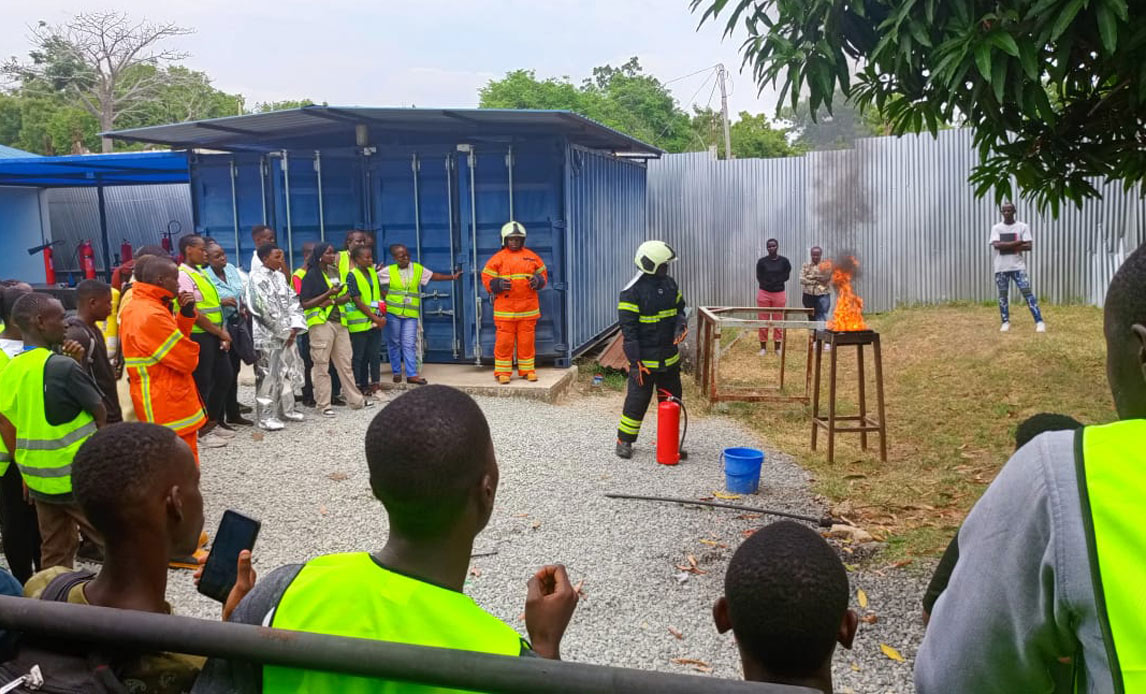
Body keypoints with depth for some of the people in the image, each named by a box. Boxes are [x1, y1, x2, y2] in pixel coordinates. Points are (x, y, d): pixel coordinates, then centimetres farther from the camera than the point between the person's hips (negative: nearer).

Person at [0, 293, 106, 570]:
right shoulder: (63, 366, -19)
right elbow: (101, 414, -11)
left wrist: (26, 469, 14)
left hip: (38, 480, 7)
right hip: (78, 479, -7)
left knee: (55, 552, 17)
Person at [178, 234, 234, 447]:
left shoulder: (202, 273, 14)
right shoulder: (183, 276, -13)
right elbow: (194, 313, -18)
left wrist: (223, 331, 4)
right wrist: (220, 333, -11)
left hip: (214, 335, 9)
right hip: (198, 336, -9)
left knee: (224, 376, 15)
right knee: (201, 382, 0)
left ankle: (214, 422, 30)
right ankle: (202, 431, 12)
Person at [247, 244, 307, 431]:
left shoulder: (280, 276, 12)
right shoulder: (257, 278, -11)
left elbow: (293, 301, 9)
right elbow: (267, 309, -17)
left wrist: (294, 327, -4)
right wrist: (286, 331, -12)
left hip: (287, 333, 8)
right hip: (268, 335, -8)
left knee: (288, 372, 13)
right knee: (268, 375, -5)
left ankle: (286, 410, 25)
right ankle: (266, 416, 2)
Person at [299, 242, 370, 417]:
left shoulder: (335, 272, 14)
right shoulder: (312, 275, -4)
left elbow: (347, 296, 7)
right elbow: (305, 304, -9)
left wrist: (333, 301, -13)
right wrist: (329, 294, -16)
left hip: (339, 322, 6)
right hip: (321, 324, -6)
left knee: (345, 363, 11)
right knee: (321, 365, -1)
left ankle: (356, 399, 17)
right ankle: (323, 404, 4)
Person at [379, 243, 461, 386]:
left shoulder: (418, 269, 7)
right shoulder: (388, 271, 0)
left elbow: (433, 275, 14)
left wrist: (452, 277, 9)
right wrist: (383, 293, -4)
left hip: (411, 314, 1)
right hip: (392, 312, -1)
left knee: (409, 344, -2)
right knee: (394, 343, 6)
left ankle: (412, 374, -1)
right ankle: (397, 372, 18)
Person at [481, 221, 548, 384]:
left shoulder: (532, 257, 11)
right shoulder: (498, 258, 3)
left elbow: (543, 274, 18)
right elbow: (486, 278, 3)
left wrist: (538, 281, -4)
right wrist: (498, 284, -16)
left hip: (528, 308, 3)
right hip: (505, 308, -2)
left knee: (527, 340, 6)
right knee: (504, 340, -1)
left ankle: (527, 369, 17)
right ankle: (502, 372, 7)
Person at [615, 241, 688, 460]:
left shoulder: (670, 284, 5)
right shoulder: (632, 292, -17)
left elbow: (680, 309, 19)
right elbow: (628, 330, -17)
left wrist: (681, 323, -6)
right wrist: (634, 363, -19)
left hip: (669, 358, 7)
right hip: (645, 360, -7)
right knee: (636, 401, 2)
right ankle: (624, 441, 19)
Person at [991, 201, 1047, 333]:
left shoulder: (1022, 227, 1)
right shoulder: (996, 228, 4)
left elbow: (1028, 246, -8)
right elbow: (996, 245, -13)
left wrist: (1006, 246, -13)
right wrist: (1018, 242, -14)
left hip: (1018, 266, -2)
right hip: (1001, 267, 2)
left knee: (1027, 292, -8)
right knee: (1003, 295, 7)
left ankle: (1039, 321, -8)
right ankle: (1006, 322, 18)